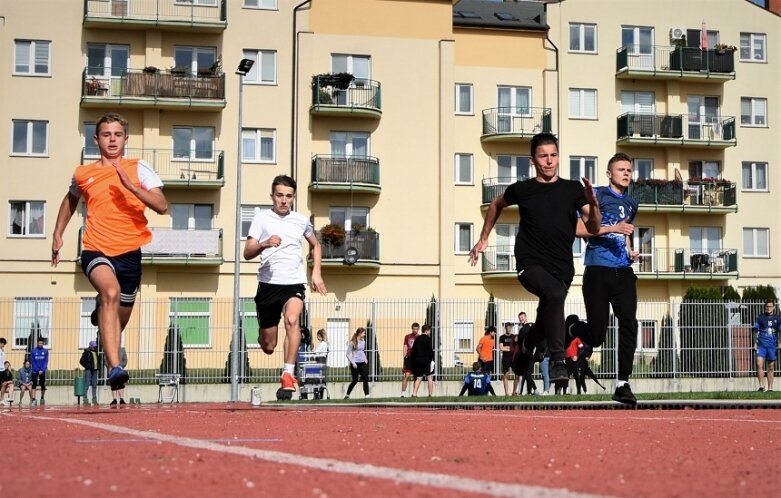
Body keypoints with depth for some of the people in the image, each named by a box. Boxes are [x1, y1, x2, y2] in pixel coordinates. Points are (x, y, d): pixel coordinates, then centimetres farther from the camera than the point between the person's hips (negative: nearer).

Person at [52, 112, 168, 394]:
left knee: (120, 318, 14)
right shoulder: (82, 174, 8)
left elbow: (162, 206, -12)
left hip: (129, 252, 1)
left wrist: (129, 184, -21)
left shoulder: (138, 169, 1)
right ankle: (115, 368, -42)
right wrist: (57, 234, 25)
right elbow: (70, 200, 30)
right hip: (96, 250, -1)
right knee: (111, 292, -33)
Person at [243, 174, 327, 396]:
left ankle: (288, 375, -33)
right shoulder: (262, 218, 3)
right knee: (268, 347, 3)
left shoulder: (302, 220, 11)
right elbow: (247, 253, -3)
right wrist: (264, 244, -23)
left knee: (292, 318, -32)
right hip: (268, 284, 0)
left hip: (295, 283, 1)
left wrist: (316, 272, 16)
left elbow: (316, 245, 29)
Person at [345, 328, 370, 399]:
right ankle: (347, 395, 19)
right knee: (355, 380, 1)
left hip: (363, 363, 5)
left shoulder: (363, 341, 9)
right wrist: (353, 362, -14)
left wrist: (365, 359, 8)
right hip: (355, 364, -5)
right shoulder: (352, 342, -9)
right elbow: (348, 354, -7)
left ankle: (367, 395, -7)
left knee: (365, 379, -6)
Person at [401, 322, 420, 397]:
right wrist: (405, 358, -4)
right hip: (409, 358, -2)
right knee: (406, 375, -10)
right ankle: (403, 393, -8)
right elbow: (404, 348, 6)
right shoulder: (407, 337, 6)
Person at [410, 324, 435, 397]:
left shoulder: (417, 339, 13)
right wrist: (432, 359, -4)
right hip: (426, 360, -6)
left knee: (418, 378, 10)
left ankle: (414, 393, 0)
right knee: (430, 377, 1)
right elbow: (430, 350, -12)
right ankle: (431, 394, -2)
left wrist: (413, 361, 19)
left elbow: (413, 351, 14)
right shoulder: (428, 339, -7)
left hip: (417, 361, 6)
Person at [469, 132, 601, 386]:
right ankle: (557, 360, -32)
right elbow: (496, 204, 24)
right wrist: (483, 238, 24)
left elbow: (594, 229, -1)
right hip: (530, 264, -3)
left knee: (546, 321, 13)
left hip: (562, 268, 3)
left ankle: (525, 349, 47)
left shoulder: (573, 189, 5)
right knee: (555, 293, -33)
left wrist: (592, 203, -19)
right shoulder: (522, 189, 3)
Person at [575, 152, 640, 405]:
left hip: (623, 271, 5)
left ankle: (623, 383, -4)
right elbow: (579, 229, -9)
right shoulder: (598, 195, -1)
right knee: (597, 334, -8)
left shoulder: (631, 204, 20)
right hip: (598, 270, -5)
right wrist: (613, 228, -17)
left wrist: (630, 251, 15)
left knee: (629, 324, -8)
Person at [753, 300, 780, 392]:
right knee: (759, 364, -17)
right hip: (761, 345, -1)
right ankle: (761, 386, -12)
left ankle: (770, 388, 12)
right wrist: (755, 343, 3)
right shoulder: (760, 317, 5)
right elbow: (757, 331, 8)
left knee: (771, 367, 5)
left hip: (772, 345, 1)